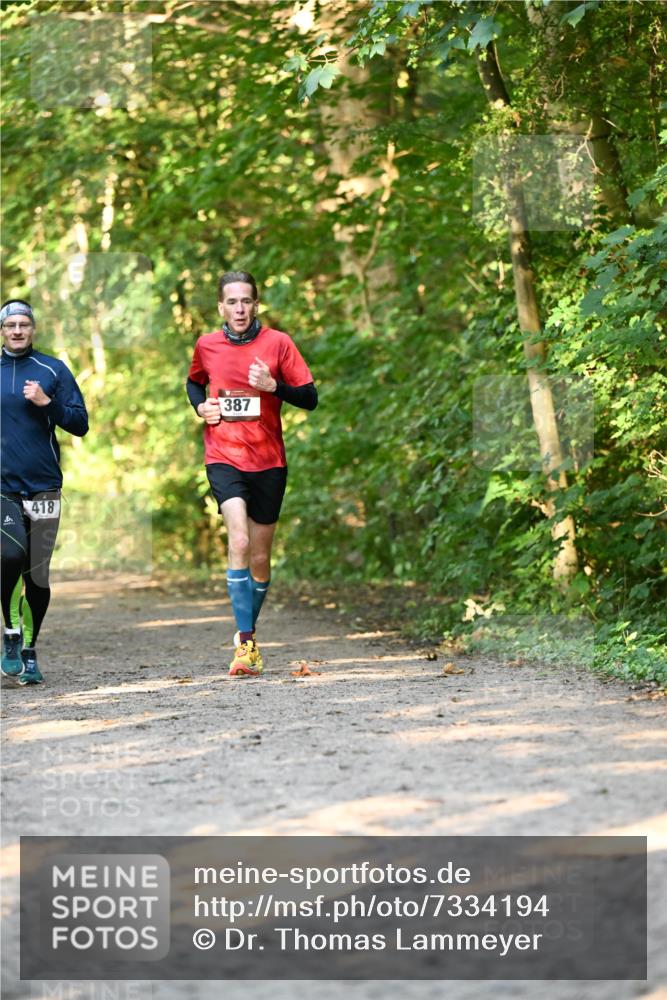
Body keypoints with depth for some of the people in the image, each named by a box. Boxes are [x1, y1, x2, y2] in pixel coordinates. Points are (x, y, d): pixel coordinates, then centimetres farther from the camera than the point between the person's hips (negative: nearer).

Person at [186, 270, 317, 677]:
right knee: (239, 541, -22)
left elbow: (310, 398, -2)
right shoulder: (206, 346, 4)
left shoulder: (278, 343, -2)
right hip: (223, 457, -1)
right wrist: (201, 405, 3)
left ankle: (249, 633, 31)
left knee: (260, 558, 9)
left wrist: (274, 386, -19)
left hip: (268, 461, 1)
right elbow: (194, 382, 25)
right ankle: (245, 642, -23)